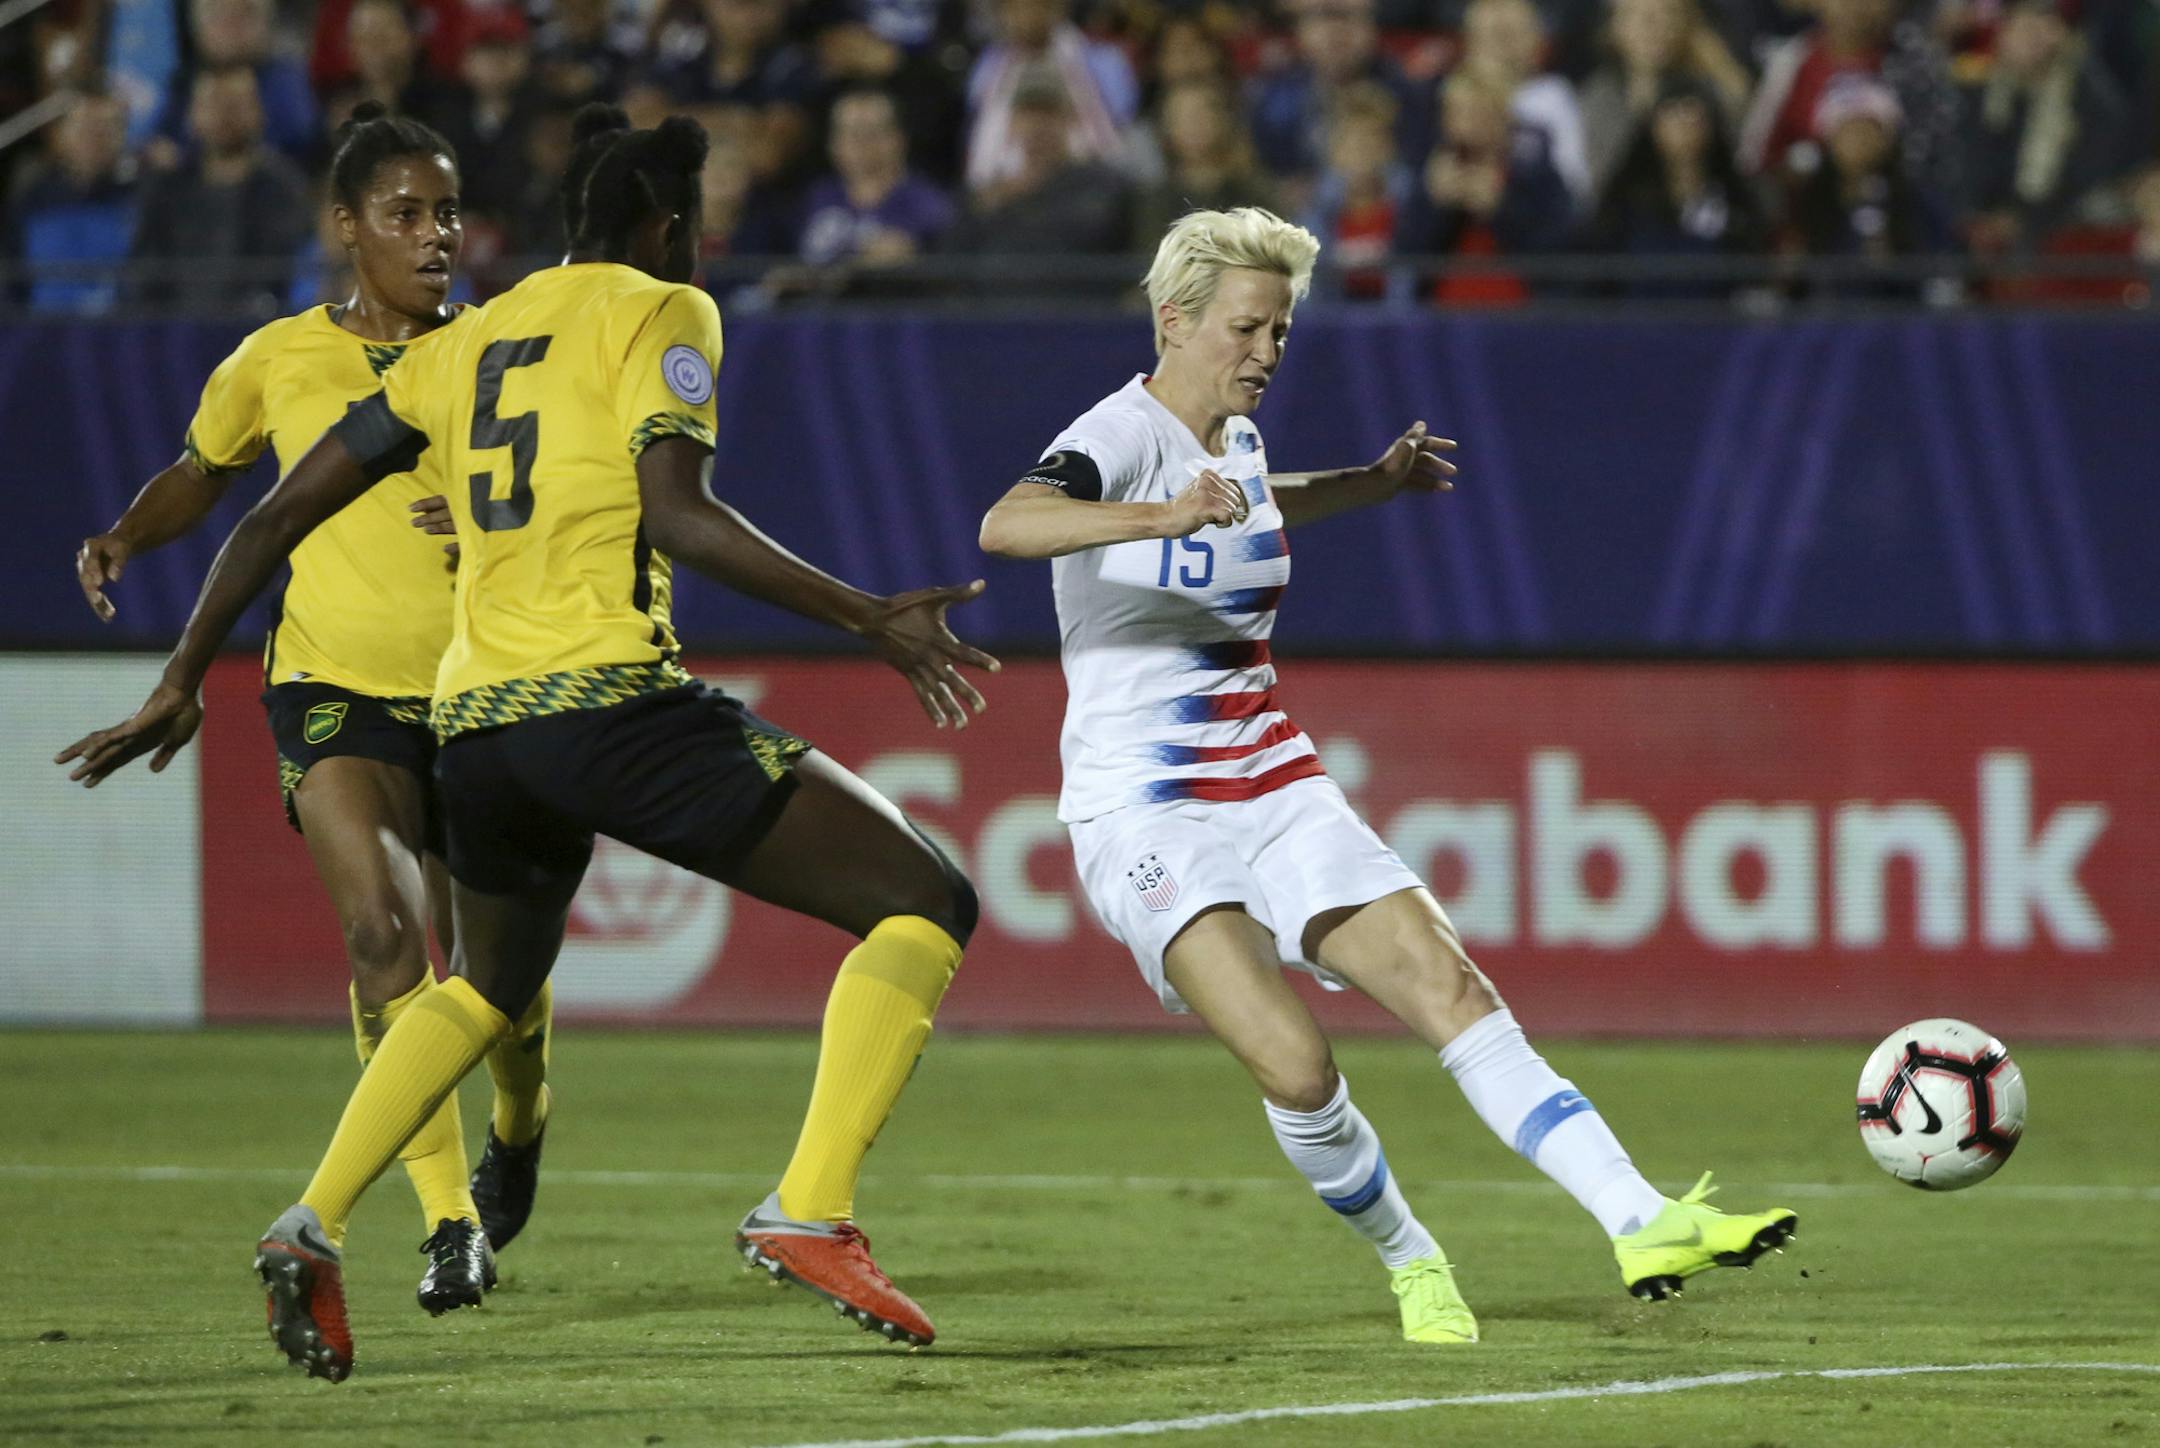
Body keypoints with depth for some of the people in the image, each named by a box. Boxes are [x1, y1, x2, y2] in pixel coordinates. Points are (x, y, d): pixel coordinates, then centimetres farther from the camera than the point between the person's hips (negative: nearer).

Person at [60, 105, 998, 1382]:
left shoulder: (468, 344, 20)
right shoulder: (662, 313, 2)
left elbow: (280, 517, 21)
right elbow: (679, 516, -15)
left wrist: (184, 681, 30)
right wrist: (870, 619, -17)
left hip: (476, 725, 7)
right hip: (612, 697, -7)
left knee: (489, 988, 34)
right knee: (926, 903, -2)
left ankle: (314, 1227, 16)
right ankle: (810, 1212, -18)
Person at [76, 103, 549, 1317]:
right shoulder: (278, 363, 2)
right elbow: (202, 472, 21)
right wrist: (126, 537, 3)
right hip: (337, 684, -1)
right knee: (383, 927, -23)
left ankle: (518, 1131, 44)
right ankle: (452, 1224, -20)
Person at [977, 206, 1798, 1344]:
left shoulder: (1233, 436, 12)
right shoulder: (1123, 436, -13)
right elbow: (1004, 526, -36)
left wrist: (1373, 483, 34)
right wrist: (1162, 517, -50)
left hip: (1273, 790, 7)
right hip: (1144, 814, -7)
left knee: (1451, 988, -9)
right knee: (1294, 1065, -24)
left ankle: (1639, 1222, -14)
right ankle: (1410, 1263, 0)